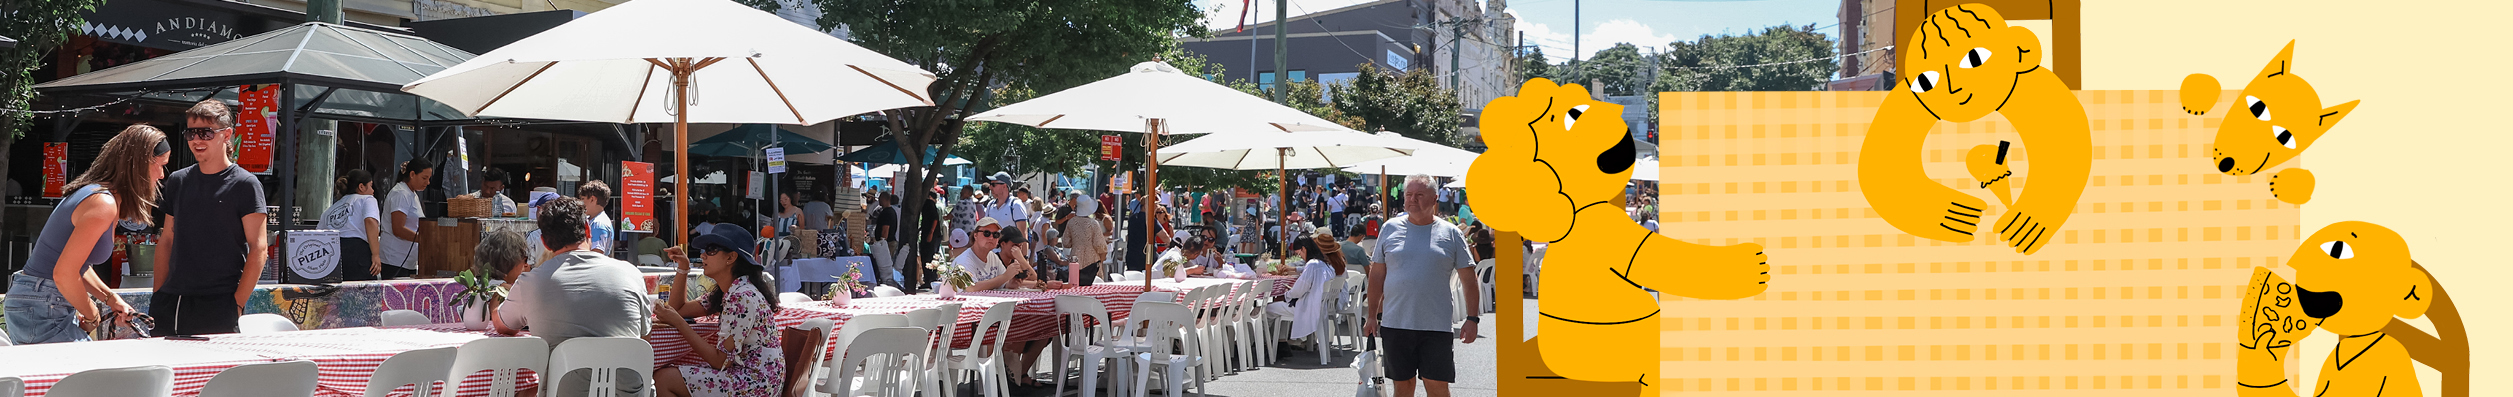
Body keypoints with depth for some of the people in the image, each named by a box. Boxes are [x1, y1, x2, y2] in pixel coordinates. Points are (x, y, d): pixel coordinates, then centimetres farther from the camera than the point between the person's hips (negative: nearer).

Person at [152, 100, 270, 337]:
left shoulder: (244, 184, -3)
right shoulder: (177, 181, 14)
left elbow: (259, 248, -7)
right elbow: (167, 240, 19)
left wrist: (237, 303, -13)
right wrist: (158, 295, 11)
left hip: (218, 306, -5)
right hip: (170, 302, 5)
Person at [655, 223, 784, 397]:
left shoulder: (743, 297, -20)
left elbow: (720, 361, -20)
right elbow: (680, 309, 22)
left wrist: (678, 322, -17)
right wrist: (683, 268, 11)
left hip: (757, 383, -10)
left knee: (664, 379, -12)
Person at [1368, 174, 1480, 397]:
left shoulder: (1450, 234, 4)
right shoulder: (1390, 229, 8)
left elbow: (1469, 280, 6)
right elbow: (1377, 275, 12)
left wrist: (1472, 319, -3)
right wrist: (1373, 315, 8)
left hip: (1436, 326, -2)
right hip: (1395, 323, 2)